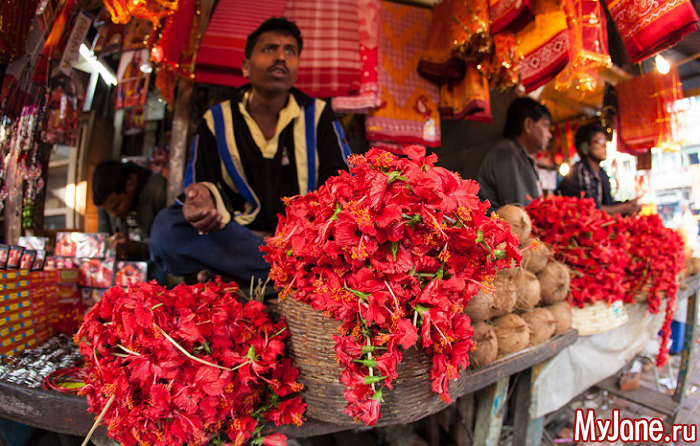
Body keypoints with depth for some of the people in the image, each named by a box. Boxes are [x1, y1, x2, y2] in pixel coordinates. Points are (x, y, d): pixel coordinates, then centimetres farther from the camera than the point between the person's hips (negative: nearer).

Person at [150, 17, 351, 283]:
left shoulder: (317, 115, 9)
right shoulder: (216, 121, 9)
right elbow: (204, 184, 3)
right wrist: (207, 198, -23)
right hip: (237, 237, 1)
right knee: (167, 226, -27)